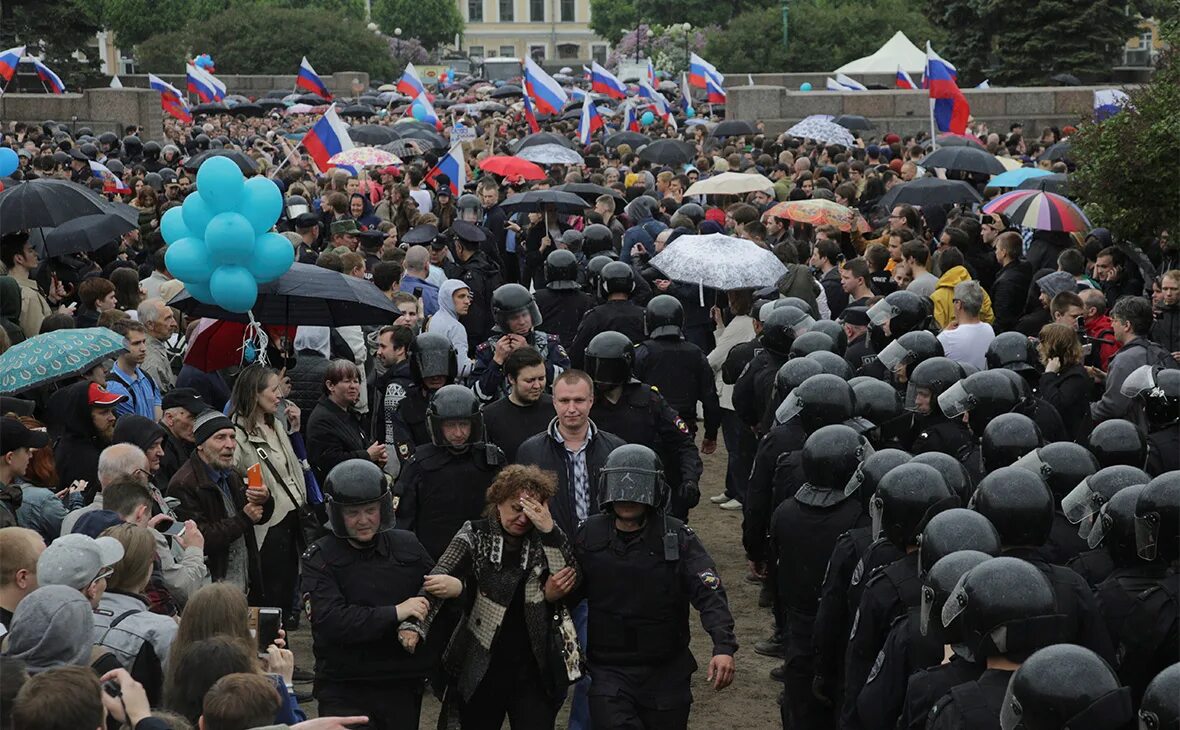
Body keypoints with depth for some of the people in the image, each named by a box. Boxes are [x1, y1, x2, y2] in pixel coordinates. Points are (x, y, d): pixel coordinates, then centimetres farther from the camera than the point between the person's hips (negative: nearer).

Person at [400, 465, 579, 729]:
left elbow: (570, 583, -8)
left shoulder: (544, 539, 4)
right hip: (481, 669, -1)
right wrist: (413, 624, -34)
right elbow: (437, 581, -17)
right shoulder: (476, 535, -3)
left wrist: (549, 530, -17)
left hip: (534, 669, 1)